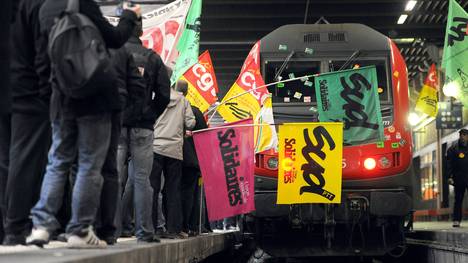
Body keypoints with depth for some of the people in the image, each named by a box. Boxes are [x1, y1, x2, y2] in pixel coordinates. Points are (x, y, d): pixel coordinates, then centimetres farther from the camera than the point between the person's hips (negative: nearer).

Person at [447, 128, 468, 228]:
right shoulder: (453, 149, 4)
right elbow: (449, 164, 0)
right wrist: (450, 177, -10)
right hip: (459, 178, -1)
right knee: (458, 200, 4)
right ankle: (456, 220, 8)